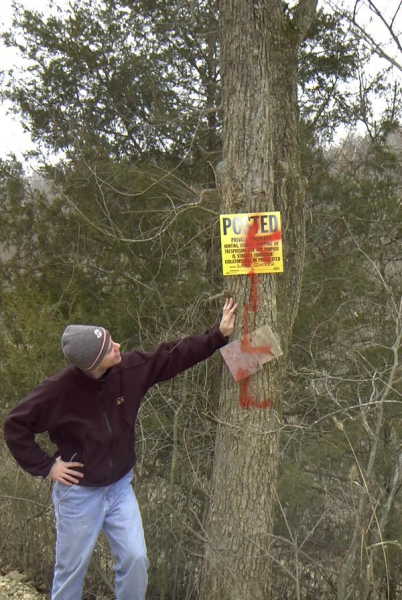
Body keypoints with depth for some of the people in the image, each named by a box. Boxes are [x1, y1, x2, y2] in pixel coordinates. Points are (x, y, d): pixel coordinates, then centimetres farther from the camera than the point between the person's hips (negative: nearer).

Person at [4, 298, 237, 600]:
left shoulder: (130, 368, -15)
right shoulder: (59, 389, -26)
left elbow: (174, 356, -6)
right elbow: (15, 426, -15)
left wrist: (219, 334, -11)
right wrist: (45, 466, -14)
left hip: (120, 487, 4)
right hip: (79, 493, -3)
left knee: (136, 560, 3)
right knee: (71, 570, 13)